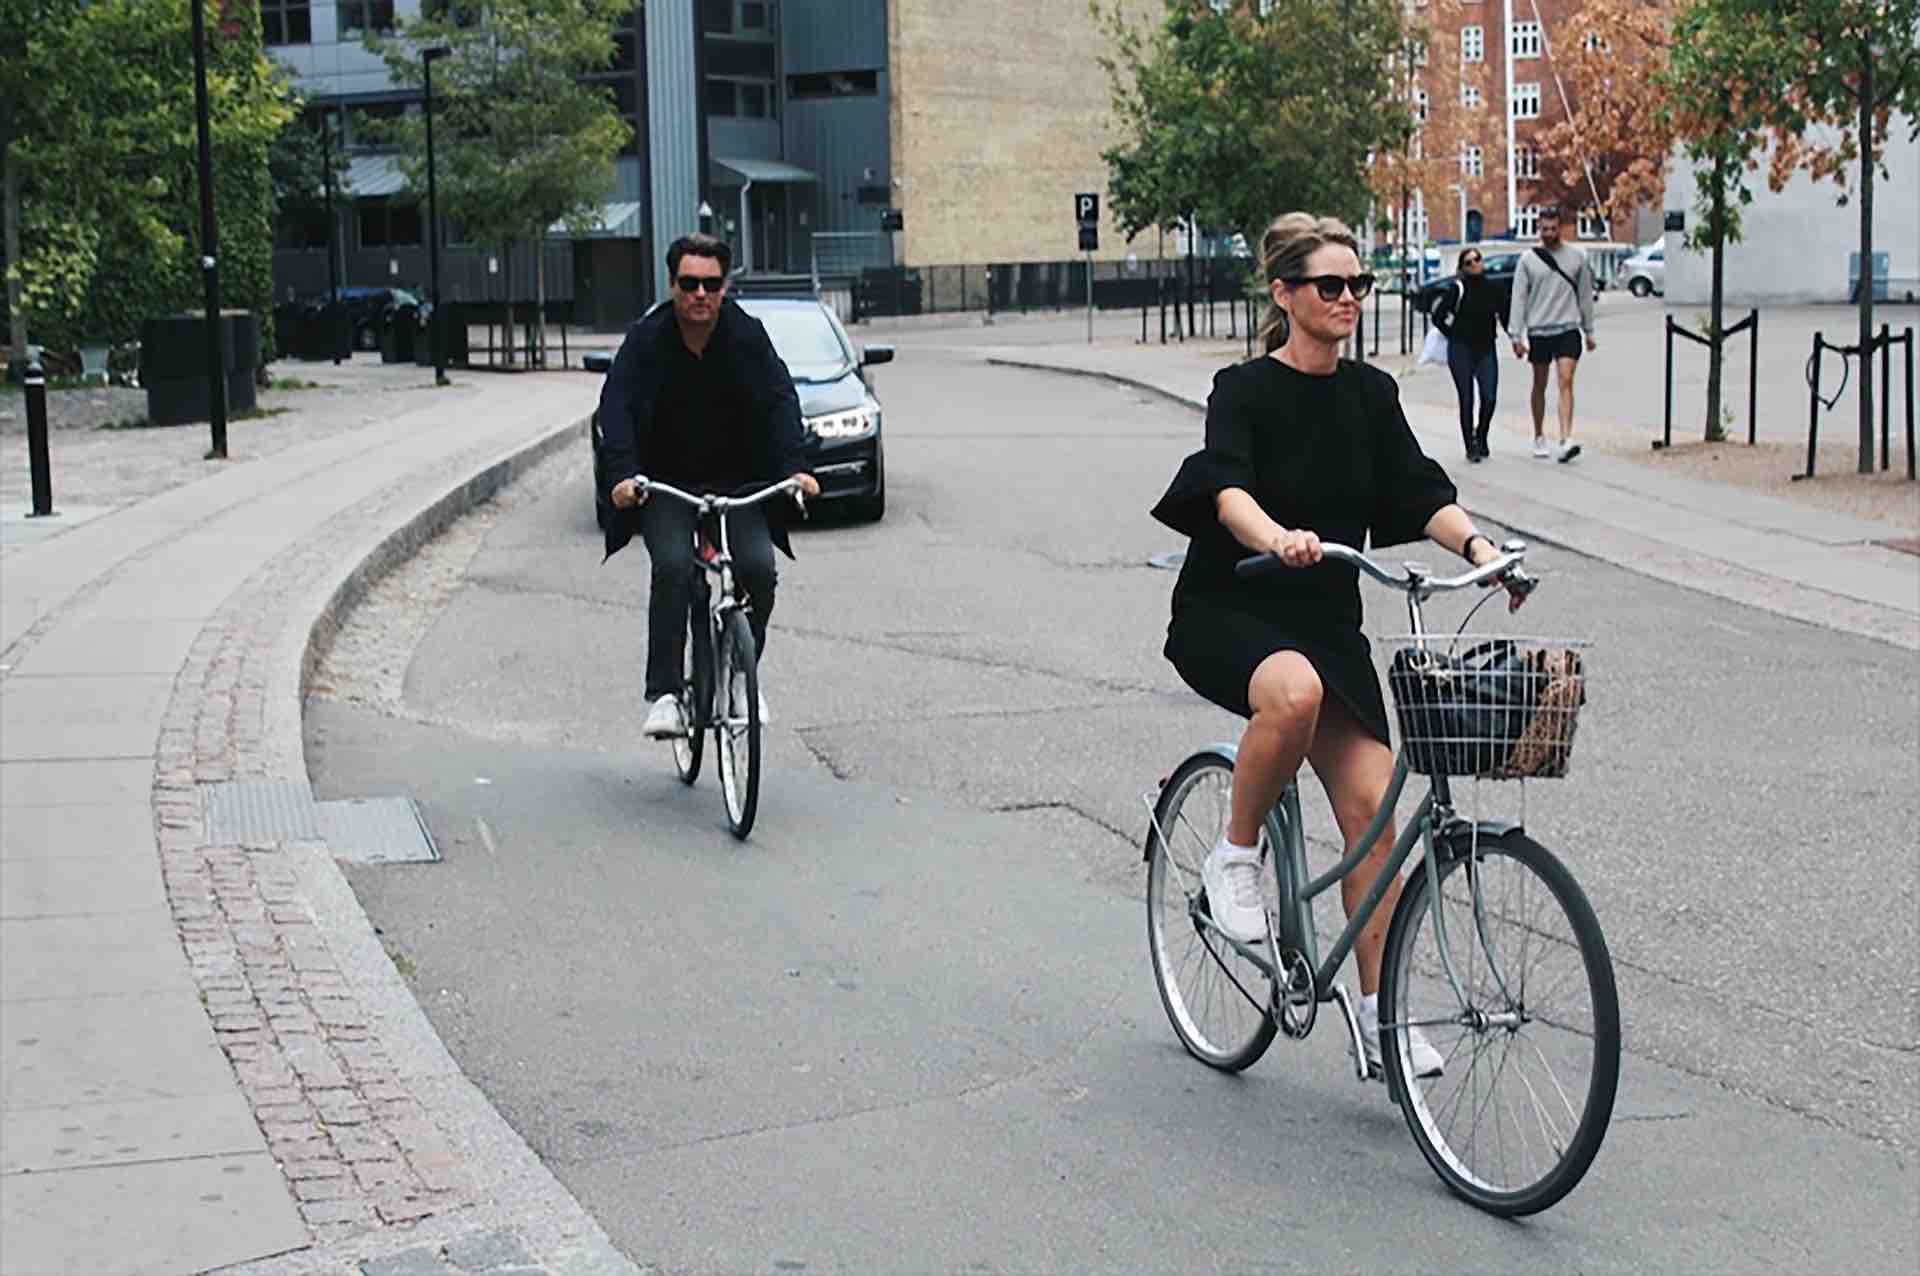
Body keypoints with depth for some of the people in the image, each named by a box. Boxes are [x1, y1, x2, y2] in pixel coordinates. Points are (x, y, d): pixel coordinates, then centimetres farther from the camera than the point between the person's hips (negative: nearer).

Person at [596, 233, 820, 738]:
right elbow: (616, 408, -14)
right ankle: (663, 693, -21)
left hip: (737, 484, 1)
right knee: (672, 567, -25)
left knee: (759, 568, -19)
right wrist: (624, 473, -30)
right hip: (665, 486, -1)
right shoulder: (646, 340, -6)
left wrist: (794, 468, -24)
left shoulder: (748, 336, -2)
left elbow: (781, 402, -9)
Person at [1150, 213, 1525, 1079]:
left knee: (1370, 801, -9)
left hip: (1326, 620, 5)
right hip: (1228, 611, -5)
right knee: (1295, 692, -39)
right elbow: (1230, 489, -28)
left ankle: (1378, 1015, 1)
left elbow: (1419, 491, -4)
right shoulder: (1245, 389, -10)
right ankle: (1234, 858, -14)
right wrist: (1278, 541, -50)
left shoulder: (1372, 394, 7)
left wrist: (1475, 543, -25)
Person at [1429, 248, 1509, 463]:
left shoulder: (1493, 289, 5)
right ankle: (1470, 447, 8)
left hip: (1486, 350, 2)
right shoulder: (1458, 289, -5)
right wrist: (1454, 336, 1)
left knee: (1489, 398, -7)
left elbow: (1504, 317, 13)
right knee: (1466, 400, -1)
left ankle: (1481, 435, 19)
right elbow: (1438, 317, -2)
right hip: (1461, 351, -2)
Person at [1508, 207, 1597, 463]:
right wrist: (1516, 336, -6)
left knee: (1566, 382, -13)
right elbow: (1518, 298, 1)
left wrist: (1589, 331, 11)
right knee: (1540, 386, 10)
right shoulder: (1528, 260, 2)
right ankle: (1539, 437, 25)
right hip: (1538, 331, 1)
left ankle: (1566, 441, -22)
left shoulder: (1577, 257, 5)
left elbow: (1585, 295, 12)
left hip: (1568, 329, -1)